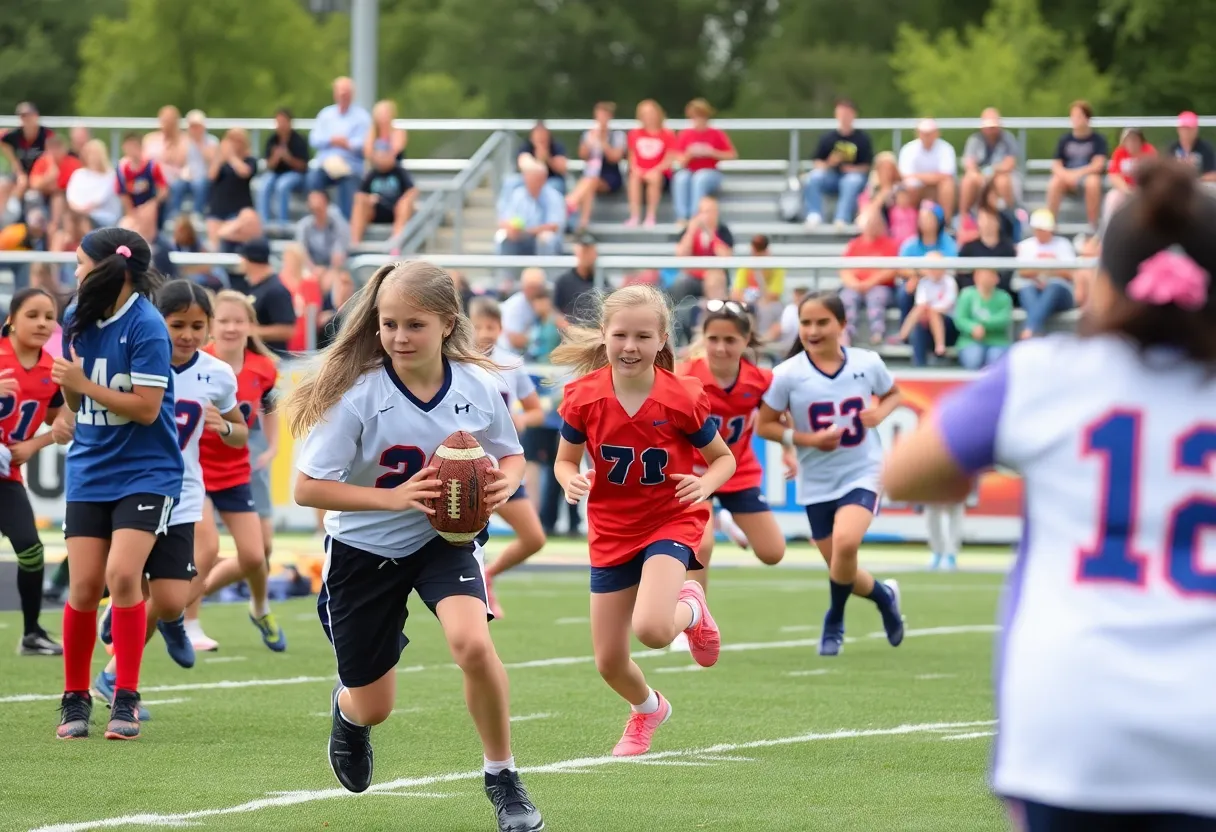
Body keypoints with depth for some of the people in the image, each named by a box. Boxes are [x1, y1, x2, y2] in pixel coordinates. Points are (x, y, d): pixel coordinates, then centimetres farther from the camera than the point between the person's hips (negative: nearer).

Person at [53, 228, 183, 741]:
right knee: (84, 586, 0)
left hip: (145, 473, -5)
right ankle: (75, 700, 13)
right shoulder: (78, 320, 5)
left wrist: (83, 384, -16)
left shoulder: (146, 327, -15)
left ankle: (125, 699, -9)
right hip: (89, 472, 5)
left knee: (122, 573, -18)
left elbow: (146, 408, -17)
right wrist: (66, 384, -7)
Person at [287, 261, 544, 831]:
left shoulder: (477, 386, -14)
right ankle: (349, 705, 52)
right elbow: (307, 487, -22)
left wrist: (504, 483, -19)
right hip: (364, 548, -1)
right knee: (374, 708, 10)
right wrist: (393, 497, -32)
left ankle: (503, 778, -7)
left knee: (472, 641, -29)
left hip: (443, 538, 1)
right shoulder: (357, 393, -23)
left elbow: (510, 456, 5)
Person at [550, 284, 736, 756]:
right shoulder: (583, 398, -12)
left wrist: (705, 484, -23)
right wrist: (571, 481, -20)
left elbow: (724, 458, -1)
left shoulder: (682, 399, -16)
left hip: (671, 522, -3)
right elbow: (565, 460, 4)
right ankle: (647, 709, 44)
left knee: (650, 629, -29)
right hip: (611, 533, 3)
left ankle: (691, 609, 10)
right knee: (609, 662, 7)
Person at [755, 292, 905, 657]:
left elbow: (893, 394, 14)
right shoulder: (788, 374, -10)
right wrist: (808, 439, -19)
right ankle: (884, 595, 42)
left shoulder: (867, 363, -6)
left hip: (862, 474, -1)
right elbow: (764, 425, -5)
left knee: (845, 541, -27)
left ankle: (834, 622, -2)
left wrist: (880, 412, -9)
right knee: (842, 570, 7)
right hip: (817, 484, 1)